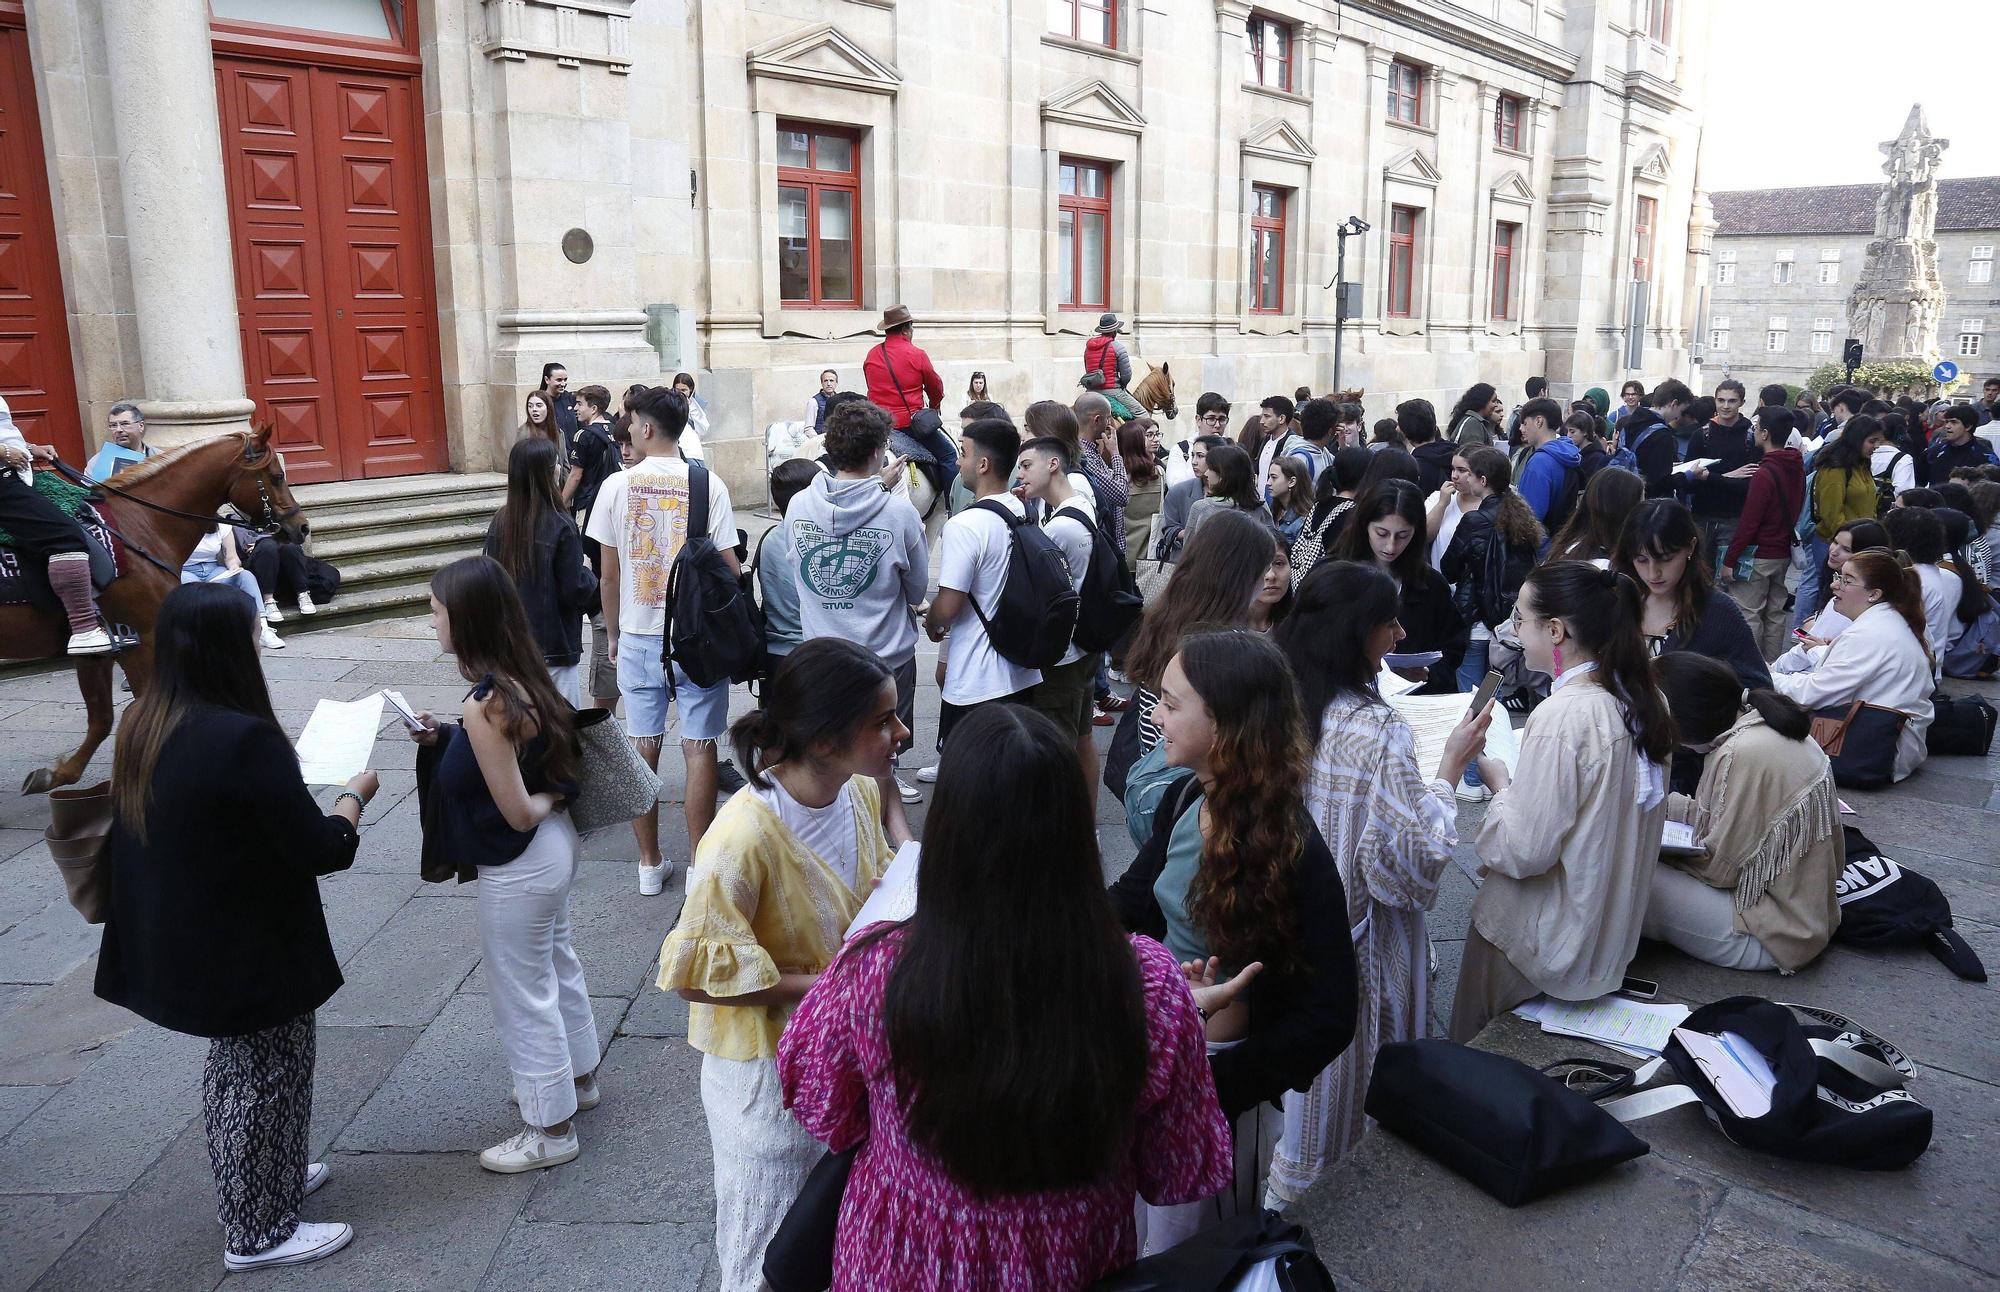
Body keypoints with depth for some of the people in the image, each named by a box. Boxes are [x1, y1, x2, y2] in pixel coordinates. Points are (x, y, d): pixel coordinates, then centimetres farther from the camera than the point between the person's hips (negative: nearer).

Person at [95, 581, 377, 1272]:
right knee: (266, 1078, 11)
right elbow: (319, 850, -22)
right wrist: (355, 793, -5)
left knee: (234, 1063, 27)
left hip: (184, 945, 9)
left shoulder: (141, 727, -3)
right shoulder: (246, 739, -29)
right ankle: (259, 1231, 27)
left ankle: (266, 1177, 47)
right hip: (251, 952, -8)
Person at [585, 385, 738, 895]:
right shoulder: (709, 484, -7)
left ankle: (650, 863, 19)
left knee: (643, 748, 10)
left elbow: (609, 572, 0)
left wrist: (612, 632, 14)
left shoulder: (617, 486, -4)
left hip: (638, 636, 1)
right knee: (699, 748, 5)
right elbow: (728, 566, -7)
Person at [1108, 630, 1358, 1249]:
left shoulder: (1291, 849, -25)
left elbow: (1327, 1018, -21)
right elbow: (1132, 900, 6)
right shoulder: (1186, 800, -6)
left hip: (1218, 1070, -6)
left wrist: (1213, 1088, -24)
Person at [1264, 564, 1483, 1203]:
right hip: (1351, 934, -6)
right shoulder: (1378, 730, -27)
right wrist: (1451, 767, -10)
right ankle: (1287, 1193, 32)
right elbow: (1416, 856, -21)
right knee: (1330, 1063, 14)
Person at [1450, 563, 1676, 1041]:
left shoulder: (1562, 717, -27)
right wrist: (1521, 783, 7)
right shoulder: (1642, 700, -2)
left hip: (1548, 948, -8)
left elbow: (1525, 852, -24)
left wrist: (1499, 782, -9)